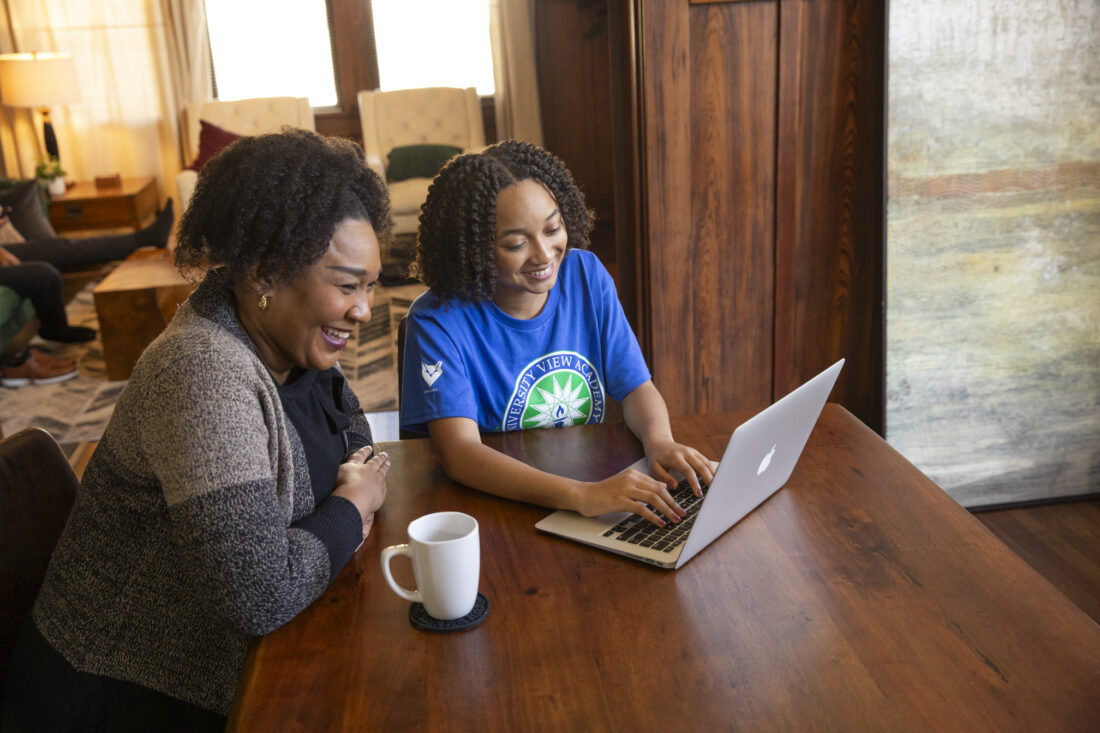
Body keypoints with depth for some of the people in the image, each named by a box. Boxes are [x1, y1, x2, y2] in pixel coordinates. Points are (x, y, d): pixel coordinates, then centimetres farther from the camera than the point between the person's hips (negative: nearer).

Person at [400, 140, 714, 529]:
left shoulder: (586, 275, -1)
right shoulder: (438, 320, -16)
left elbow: (636, 387, 2)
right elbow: (460, 453, -26)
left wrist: (659, 442, -21)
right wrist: (580, 496, -38)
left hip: (594, 482, 2)